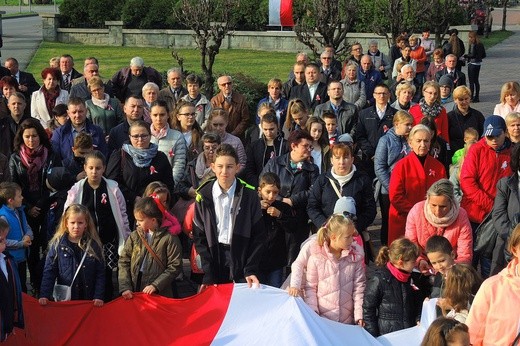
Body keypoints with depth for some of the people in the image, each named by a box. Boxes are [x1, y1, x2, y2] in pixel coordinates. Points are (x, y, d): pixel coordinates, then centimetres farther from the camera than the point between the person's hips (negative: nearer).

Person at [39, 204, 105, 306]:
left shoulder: (93, 245, -1)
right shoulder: (57, 245, -2)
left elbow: (100, 273, 0)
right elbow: (49, 272, -3)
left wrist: (99, 296, -9)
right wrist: (44, 295, -13)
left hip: (89, 301, 1)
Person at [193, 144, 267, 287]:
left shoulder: (249, 195, -4)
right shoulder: (204, 196, 0)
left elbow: (259, 235, -1)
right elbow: (199, 237, 2)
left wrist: (251, 270, -9)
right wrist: (208, 274, -5)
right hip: (214, 255, 1)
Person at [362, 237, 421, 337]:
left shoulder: (410, 277, 3)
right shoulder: (378, 279, -16)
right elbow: (368, 310, -11)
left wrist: (418, 319, 4)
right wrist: (374, 337, -11)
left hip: (410, 332, 6)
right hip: (387, 334, -6)